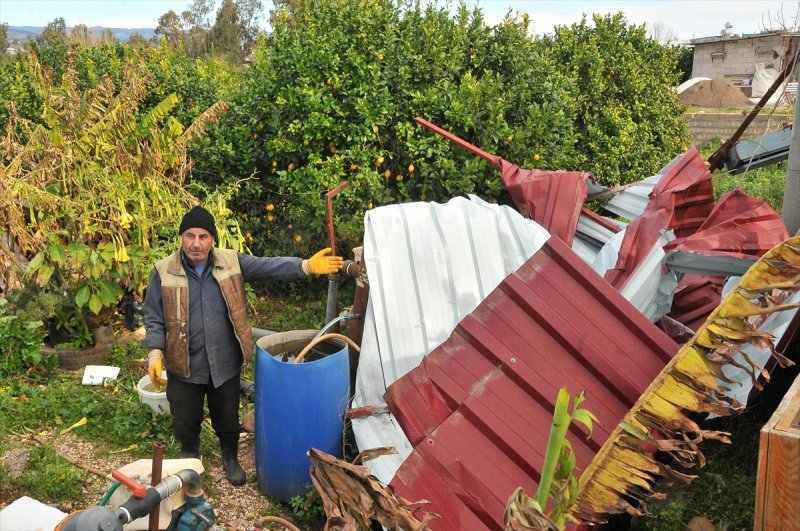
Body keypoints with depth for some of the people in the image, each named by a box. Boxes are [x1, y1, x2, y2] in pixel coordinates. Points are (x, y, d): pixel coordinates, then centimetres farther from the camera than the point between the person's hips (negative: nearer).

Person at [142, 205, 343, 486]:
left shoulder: (231, 261, -6)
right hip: (185, 367, -1)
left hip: (225, 364, 1)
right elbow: (153, 317, -4)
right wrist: (155, 352, -15)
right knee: (185, 422, 17)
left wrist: (306, 266, -27)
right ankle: (189, 461, 46)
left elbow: (269, 266, -15)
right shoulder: (163, 271, -9)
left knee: (228, 418, 19)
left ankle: (231, 458, 46)